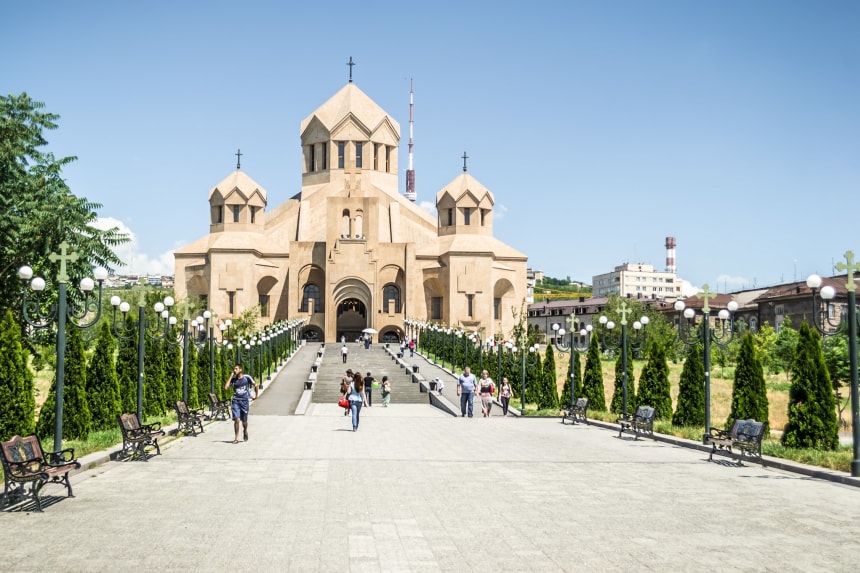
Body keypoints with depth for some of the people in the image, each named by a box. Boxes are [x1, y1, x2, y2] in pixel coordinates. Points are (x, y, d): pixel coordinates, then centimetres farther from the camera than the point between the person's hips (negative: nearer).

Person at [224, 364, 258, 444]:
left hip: (245, 401, -1)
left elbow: (255, 385, 8)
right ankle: (236, 438, -1)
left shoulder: (247, 377, -3)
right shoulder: (233, 379, 2)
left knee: (244, 421, 7)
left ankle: (245, 431, 39)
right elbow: (226, 387, -12)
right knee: (237, 420, -11)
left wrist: (256, 396, 9)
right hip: (236, 401, 1)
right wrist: (231, 377, -9)